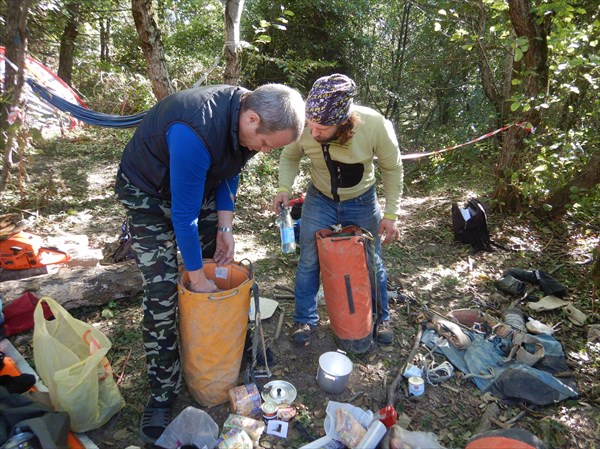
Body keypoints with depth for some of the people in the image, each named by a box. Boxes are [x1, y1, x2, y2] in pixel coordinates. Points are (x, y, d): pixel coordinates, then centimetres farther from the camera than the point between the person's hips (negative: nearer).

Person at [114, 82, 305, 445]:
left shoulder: (248, 112, -14)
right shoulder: (195, 131, -40)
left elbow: (229, 174, 1)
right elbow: (183, 214, -33)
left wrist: (225, 228, -6)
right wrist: (197, 278, -21)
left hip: (198, 185, 7)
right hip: (150, 193, -7)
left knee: (223, 266, 7)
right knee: (162, 293, -11)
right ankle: (163, 394, 8)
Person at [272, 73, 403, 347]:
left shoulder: (375, 125, -30)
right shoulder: (303, 126, -27)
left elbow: (392, 169, -13)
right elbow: (290, 157, -5)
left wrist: (391, 214, -13)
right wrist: (284, 187, -23)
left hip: (362, 202, 0)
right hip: (320, 200, 1)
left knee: (371, 262, 13)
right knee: (308, 261, 2)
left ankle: (380, 318, 38)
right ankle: (305, 320, 26)